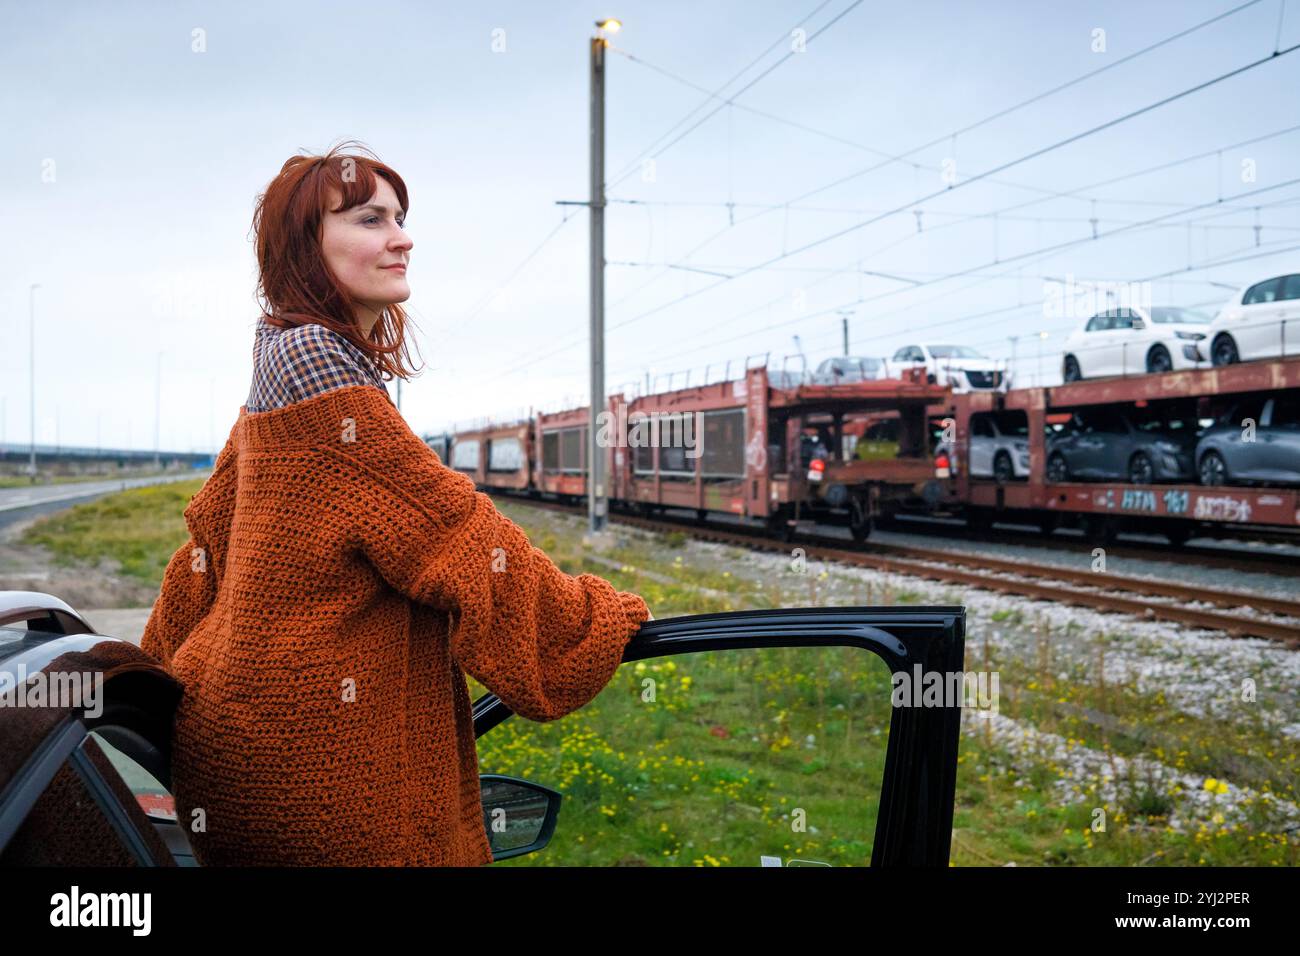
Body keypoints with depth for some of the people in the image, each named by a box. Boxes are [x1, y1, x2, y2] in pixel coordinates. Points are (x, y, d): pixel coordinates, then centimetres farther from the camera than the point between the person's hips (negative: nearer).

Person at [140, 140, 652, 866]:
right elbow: (446, 526, -19)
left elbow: (214, 538, 20)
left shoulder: (289, 356, 14)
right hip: (307, 736, -10)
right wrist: (605, 622, -11)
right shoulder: (312, 357, -17)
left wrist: (169, 672, 28)